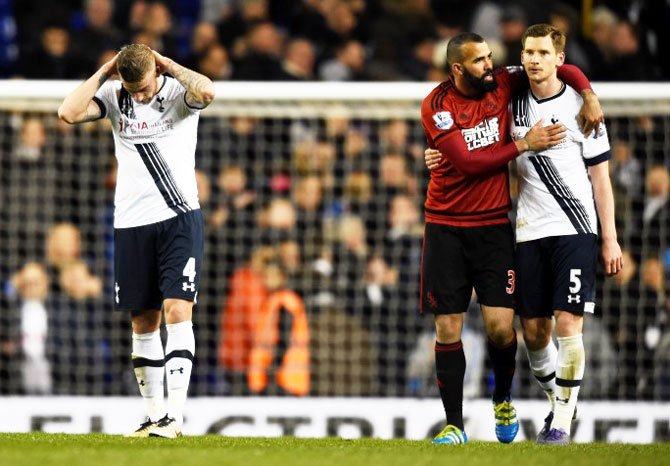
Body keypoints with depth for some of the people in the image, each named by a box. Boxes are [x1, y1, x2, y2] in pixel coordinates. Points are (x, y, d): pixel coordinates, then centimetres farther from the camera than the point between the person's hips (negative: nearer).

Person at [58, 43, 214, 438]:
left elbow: (206, 91, -27)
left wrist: (168, 65, -13)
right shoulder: (114, 96, 6)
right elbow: (69, 112, -9)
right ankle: (155, 415, 16)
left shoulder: (178, 92, -3)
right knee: (144, 321, 7)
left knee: (178, 310, -13)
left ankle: (175, 416, -18)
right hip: (131, 223, 4)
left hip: (180, 217, -4)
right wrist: (105, 71, -5)